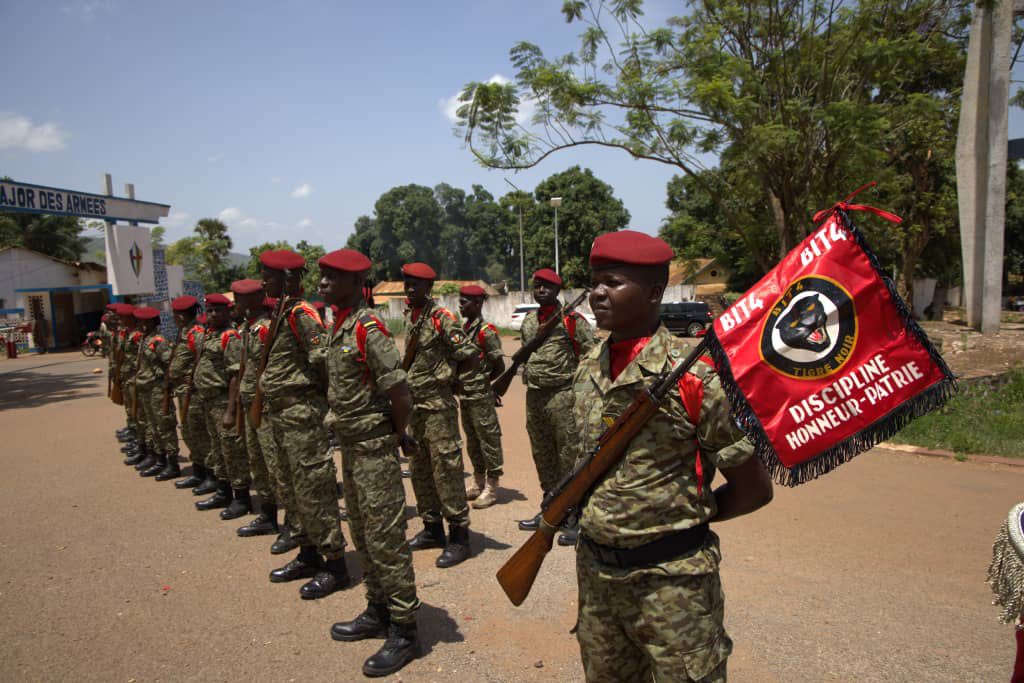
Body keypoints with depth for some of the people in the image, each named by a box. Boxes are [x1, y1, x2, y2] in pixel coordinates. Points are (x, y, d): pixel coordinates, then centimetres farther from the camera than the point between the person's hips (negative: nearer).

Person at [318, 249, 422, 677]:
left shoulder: (368, 328, -19)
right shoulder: (337, 326, 9)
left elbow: (401, 394, -23)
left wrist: (395, 435, -9)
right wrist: (341, 430, 12)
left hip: (374, 448, -9)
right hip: (350, 446, 10)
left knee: (385, 540, -1)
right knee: (362, 535, 19)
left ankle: (404, 632, 12)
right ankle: (377, 612, 35)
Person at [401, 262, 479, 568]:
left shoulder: (442, 317, -13)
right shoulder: (410, 316, 11)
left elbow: (470, 358, -15)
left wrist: (444, 377, -5)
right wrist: (410, 380, 10)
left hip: (437, 403, -8)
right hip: (412, 403, 8)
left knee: (446, 469, -4)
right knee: (419, 469, 15)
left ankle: (459, 536, 5)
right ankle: (432, 528, 28)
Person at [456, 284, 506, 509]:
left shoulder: (486, 331, -14)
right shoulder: (463, 328, 10)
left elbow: (500, 366, -12)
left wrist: (481, 382, -3)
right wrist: (461, 382, 6)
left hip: (481, 397, -8)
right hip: (464, 396, 9)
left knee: (488, 440, 2)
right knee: (472, 441, 17)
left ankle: (491, 489, 11)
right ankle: (478, 484, 30)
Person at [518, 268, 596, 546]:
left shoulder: (571, 320, -8)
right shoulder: (528, 321, 13)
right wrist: (527, 375, 14)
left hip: (563, 396, -7)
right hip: (534, 396, 7)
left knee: (570, 455, -3)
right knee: (542, 456, 16)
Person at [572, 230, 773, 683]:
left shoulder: (693, 376, -18)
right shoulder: (586, 371, 1)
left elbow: (753, 489, -11)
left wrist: (677, 521, -5)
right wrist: (595, 518, 5)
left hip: (672, 580, -6)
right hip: (594, 574, 6)